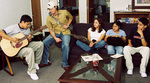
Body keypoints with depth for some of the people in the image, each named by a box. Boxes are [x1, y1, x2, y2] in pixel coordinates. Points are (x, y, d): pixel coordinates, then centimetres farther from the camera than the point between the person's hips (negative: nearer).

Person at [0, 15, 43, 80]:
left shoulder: (27, 29, 9)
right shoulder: (13, 28, -12)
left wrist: (29, 39, -9)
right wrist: (11, 39, -28)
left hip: (25, 45, 7)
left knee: (40, 44, -6)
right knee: (30, 50, -35)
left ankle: (36, 63, 5)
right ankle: (31, 72, -23)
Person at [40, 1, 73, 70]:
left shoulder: (64, 12, -9)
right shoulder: (49, 18, -5)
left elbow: (71, 17, 11)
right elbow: (50, 29, -4)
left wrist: (67, 25, -7)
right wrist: (55, 38, -18)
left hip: (65, 32, -3)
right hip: (55, 33, 3)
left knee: (65, 45, -31)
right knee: (44, 43, -14)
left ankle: (65, 64, -14)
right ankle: (46, 61, 3)